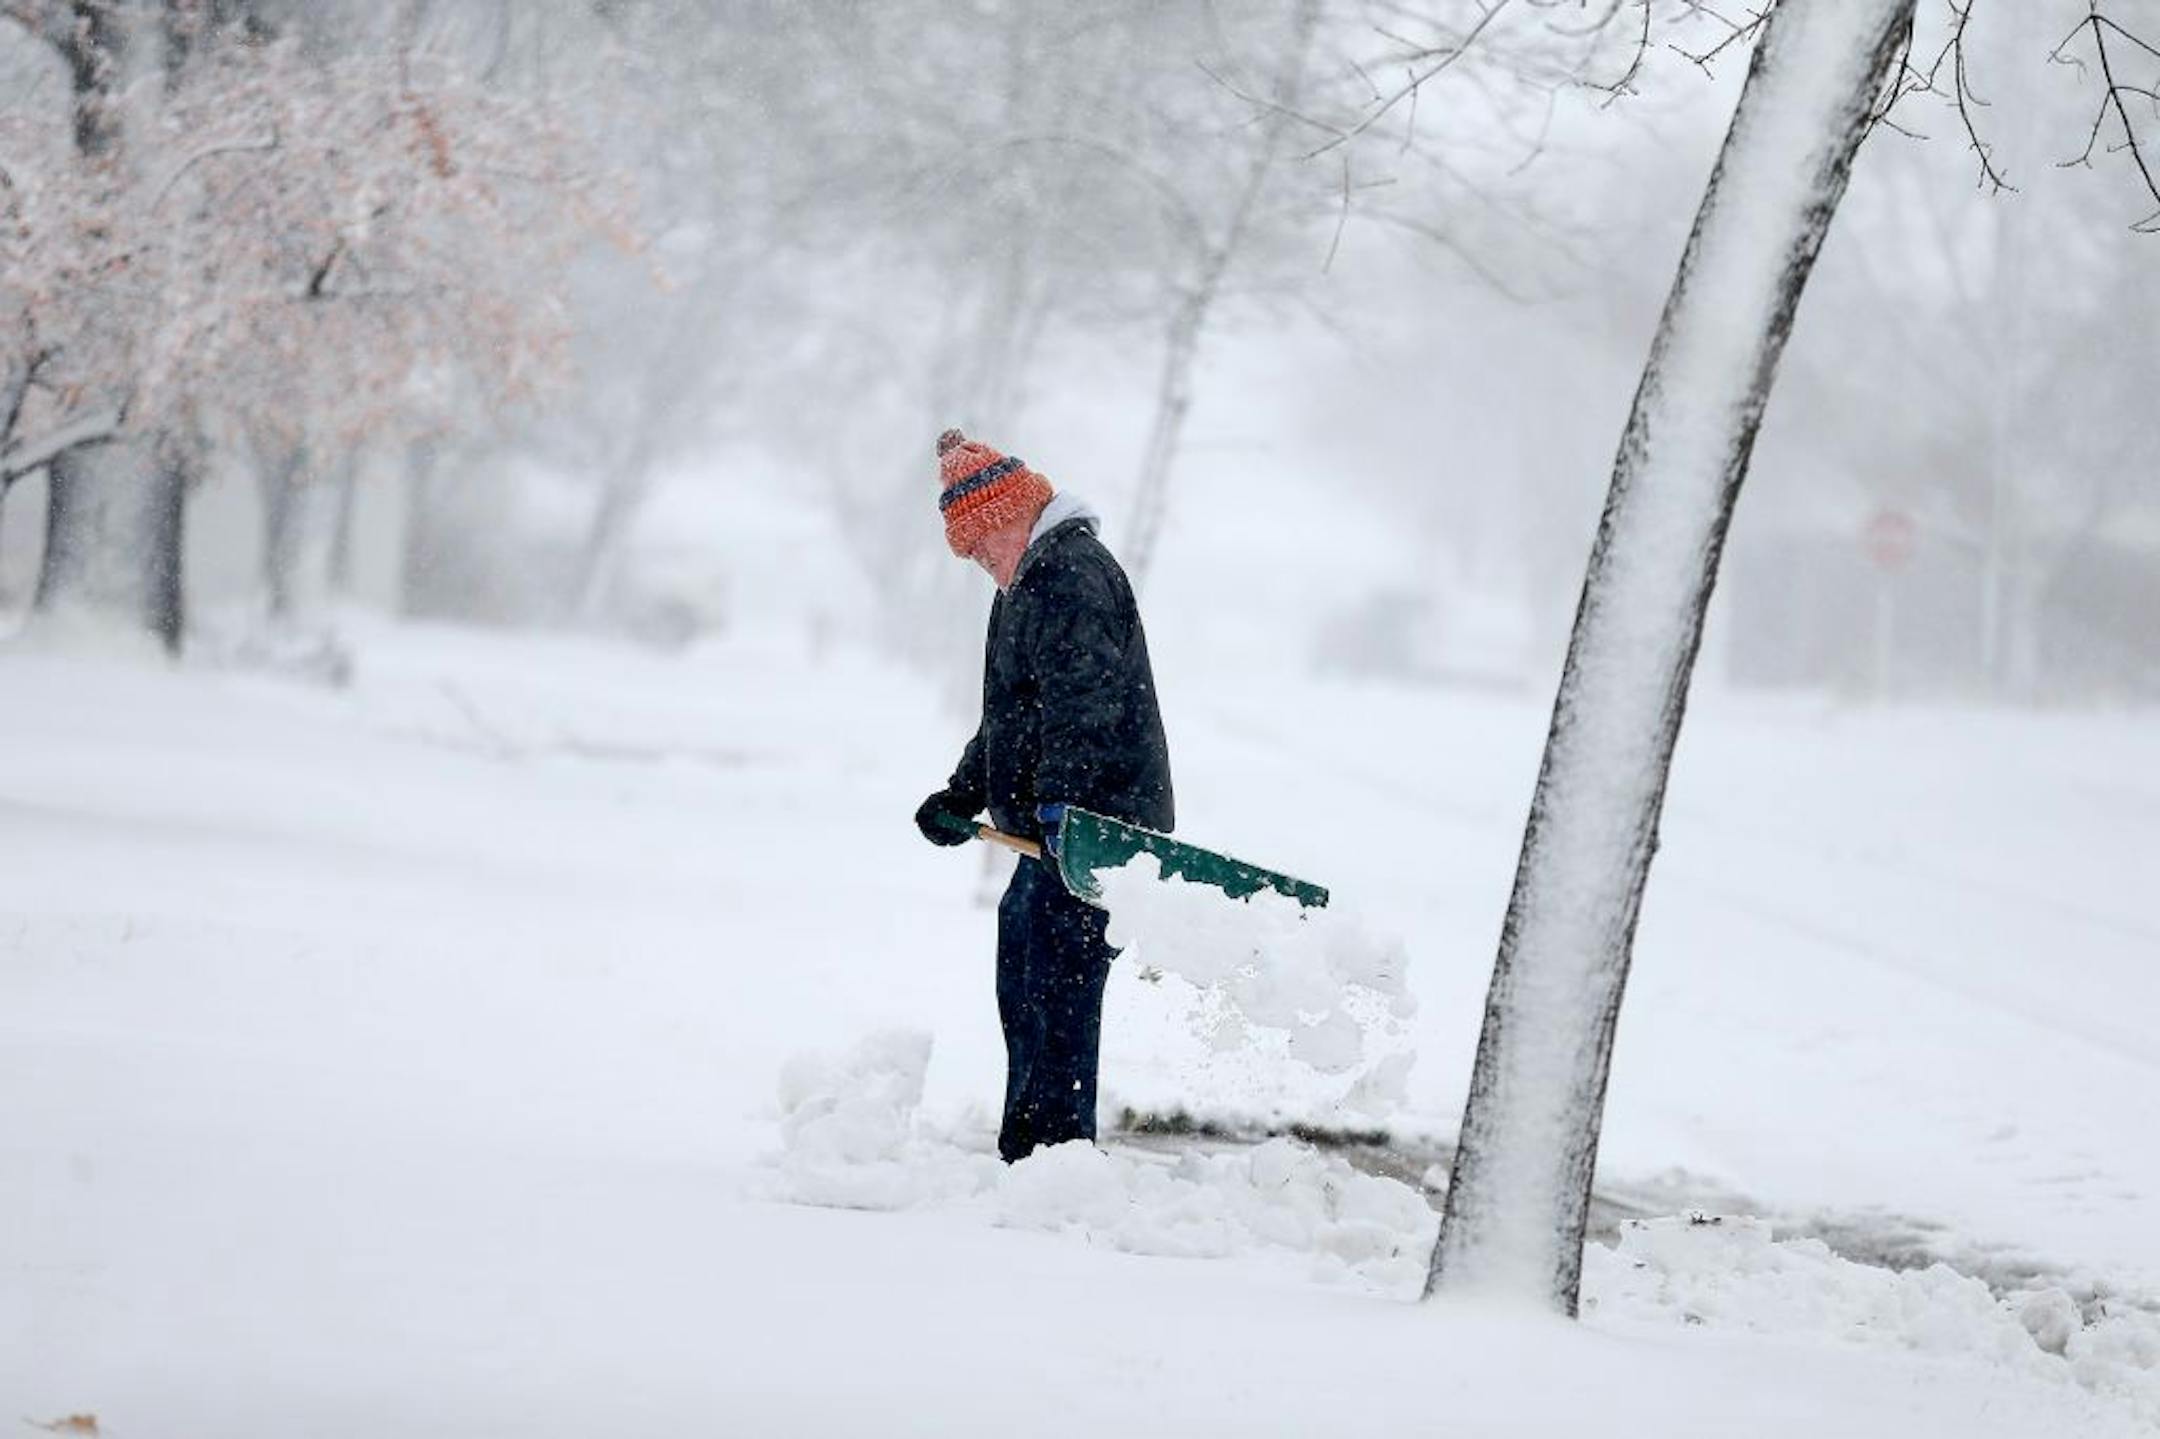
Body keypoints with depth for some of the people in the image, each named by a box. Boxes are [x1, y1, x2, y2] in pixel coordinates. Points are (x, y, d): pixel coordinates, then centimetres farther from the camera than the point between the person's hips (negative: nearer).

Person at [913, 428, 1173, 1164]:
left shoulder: (1074, 575, -13)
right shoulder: (1032, 584, 22)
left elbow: (1083, 702, -26)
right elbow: (1008, 719, 30)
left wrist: (1059, 800, -35)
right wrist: (960, 798, 22)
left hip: (1092, 825, -11)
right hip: (1053, 830, 11)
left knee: (1058, 991, -14)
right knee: (1021, 986, 17)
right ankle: (1024, 1156, 25)